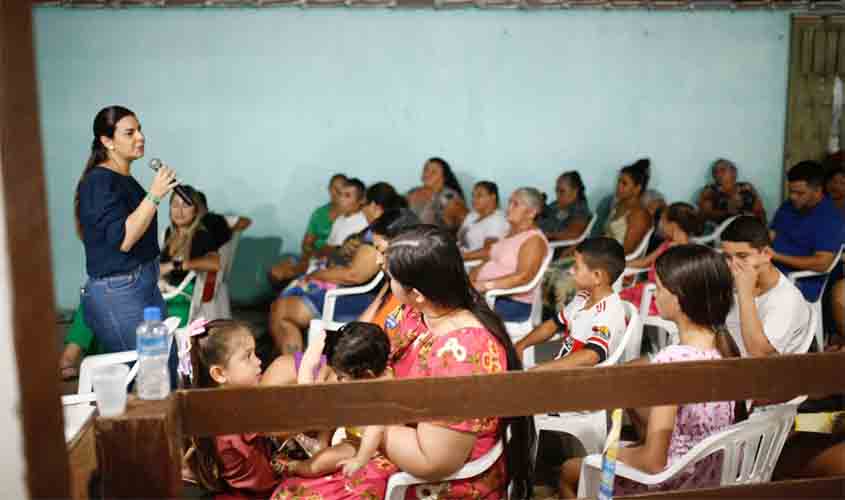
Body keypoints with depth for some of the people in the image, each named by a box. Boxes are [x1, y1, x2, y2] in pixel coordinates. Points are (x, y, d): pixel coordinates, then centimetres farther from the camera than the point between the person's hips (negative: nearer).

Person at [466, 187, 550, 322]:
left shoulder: (534, 239, -13)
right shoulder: (513, 232, 16)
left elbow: (522, 277, -24)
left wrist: (485, 285, -31)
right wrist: (476, 271, 9)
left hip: (515, 302, -9)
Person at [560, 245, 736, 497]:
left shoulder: (671, 360, -31)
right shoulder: (720, 343, -9)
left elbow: (653, 461, -27)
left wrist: (615, 455, -8)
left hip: (674, 484, -7)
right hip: (713, 473, 7)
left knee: (569, 472, 17)